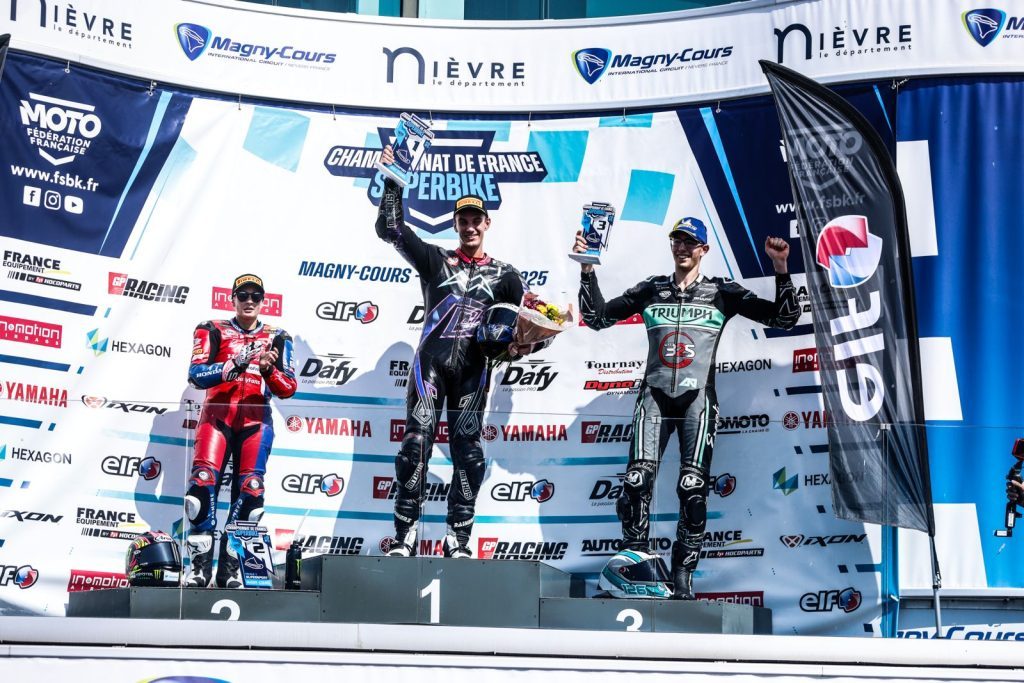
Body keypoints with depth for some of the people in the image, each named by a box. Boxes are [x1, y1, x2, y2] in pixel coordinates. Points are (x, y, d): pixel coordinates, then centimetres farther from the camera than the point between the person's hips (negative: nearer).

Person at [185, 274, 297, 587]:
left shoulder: (277, 338, 14)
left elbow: (288, 388, 6)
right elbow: (196, 375, -6)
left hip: (255, 420, 1)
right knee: (204, 481, -17)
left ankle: (231, 569, -4)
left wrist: (268, 370, -15)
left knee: (249, 490, -9)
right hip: (217, 415, -1)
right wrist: (235, 364, -20)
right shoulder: (212, 331, 10)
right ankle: (200, 564, -14)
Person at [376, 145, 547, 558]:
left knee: (468, 452, -1)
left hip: (472, 369, 1)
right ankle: (404, 535, -6)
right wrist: (393, 182, 0)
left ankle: (458, 539, 6)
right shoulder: (435, 260, 14)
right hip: (431, 360, -1)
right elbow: (390, 229, 7)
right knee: (416, 442, -9)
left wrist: (523, 345, -8)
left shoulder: (503, 275, 16)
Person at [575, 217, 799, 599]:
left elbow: (784, 318, 4)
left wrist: (781, 268, -9)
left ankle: (683, 574, -1)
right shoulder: (651, 290, 14)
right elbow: (597, 318, 13)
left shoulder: (722, 293, 8)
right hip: (655, 394, 2)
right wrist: (587, 270, 4)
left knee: (693, 488, -11)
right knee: (637, 480, -13)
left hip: (697, 398, -1)